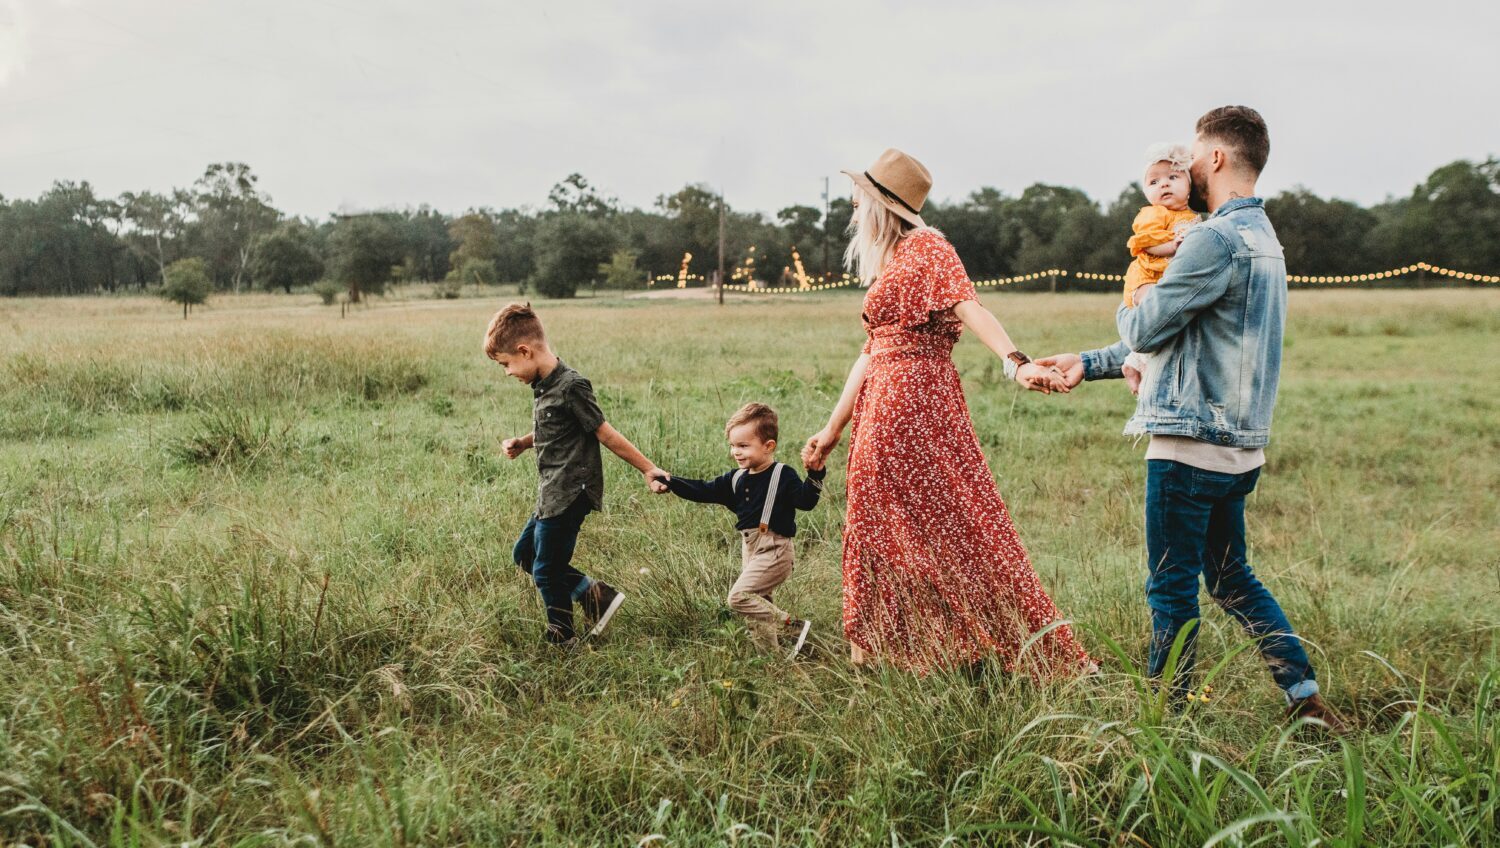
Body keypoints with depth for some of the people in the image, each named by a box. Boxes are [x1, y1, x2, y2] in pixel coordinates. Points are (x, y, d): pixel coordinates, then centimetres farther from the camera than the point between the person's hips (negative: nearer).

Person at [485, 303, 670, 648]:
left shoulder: (570, 387, -20)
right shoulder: (542, 385, 8)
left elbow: (606, 434, -15)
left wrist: (648, 470, -11)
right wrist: (522, 444, 6)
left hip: (570, 494, -10)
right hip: (553, 494, 10)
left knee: (547, 570, 2)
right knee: (524, 555, 19)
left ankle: (561, 640, 22)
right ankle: (594, 594, 19)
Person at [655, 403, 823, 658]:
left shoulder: (783, 476, -11)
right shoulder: (736, 479, 10)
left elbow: (805, 500, -21)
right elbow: (704, 491, 11)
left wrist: (815, 474, -37)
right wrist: (671, 483, 1)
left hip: (774, 550, -8)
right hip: (750, 549, 8)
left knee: (739, 596, -17)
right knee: (757, 602, 13)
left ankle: (793, 627, -10)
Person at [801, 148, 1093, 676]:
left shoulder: (925, 247, -6)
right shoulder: (886, 265, 20)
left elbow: (969, 307, -22)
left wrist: (1017, 363, -39)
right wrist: (833, 429, 21)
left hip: (916, 400, -9)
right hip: (881, 408, 9)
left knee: (949, 522, -6)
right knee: (882, 528, 12)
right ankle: (883, 649, 22)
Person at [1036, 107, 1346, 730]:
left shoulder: (1218, 239, -17)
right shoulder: (1263, 238, 17)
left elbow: (1145, 330, -14)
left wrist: (1126, 309, 11)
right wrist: (1089, 363, 20)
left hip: (1191, 444, -10)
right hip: (1238, 445, 10)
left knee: (1171, 587, 3)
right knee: (1231, 579, 19)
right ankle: (1306, 697, 21)